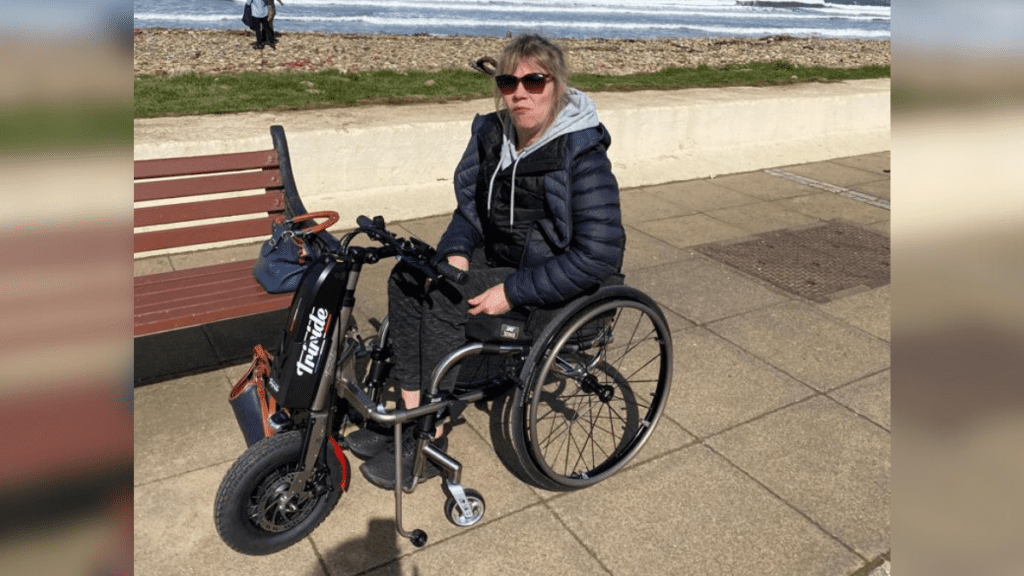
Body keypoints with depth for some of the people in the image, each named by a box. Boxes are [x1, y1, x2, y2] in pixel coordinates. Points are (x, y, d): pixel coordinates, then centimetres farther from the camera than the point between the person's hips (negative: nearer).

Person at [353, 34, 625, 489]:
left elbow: (599, 255, -27)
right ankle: (411, 413, -3)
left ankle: (431, 442, -8)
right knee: (408, 276, -10)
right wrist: (455, 253, -9)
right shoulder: (493, 135, -1)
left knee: (445, 301, -24)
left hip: (555, 280, -7)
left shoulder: (581, 154, -23)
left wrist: (512, 292, -27)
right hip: (496, 257, 8)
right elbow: (470, 208, 12)